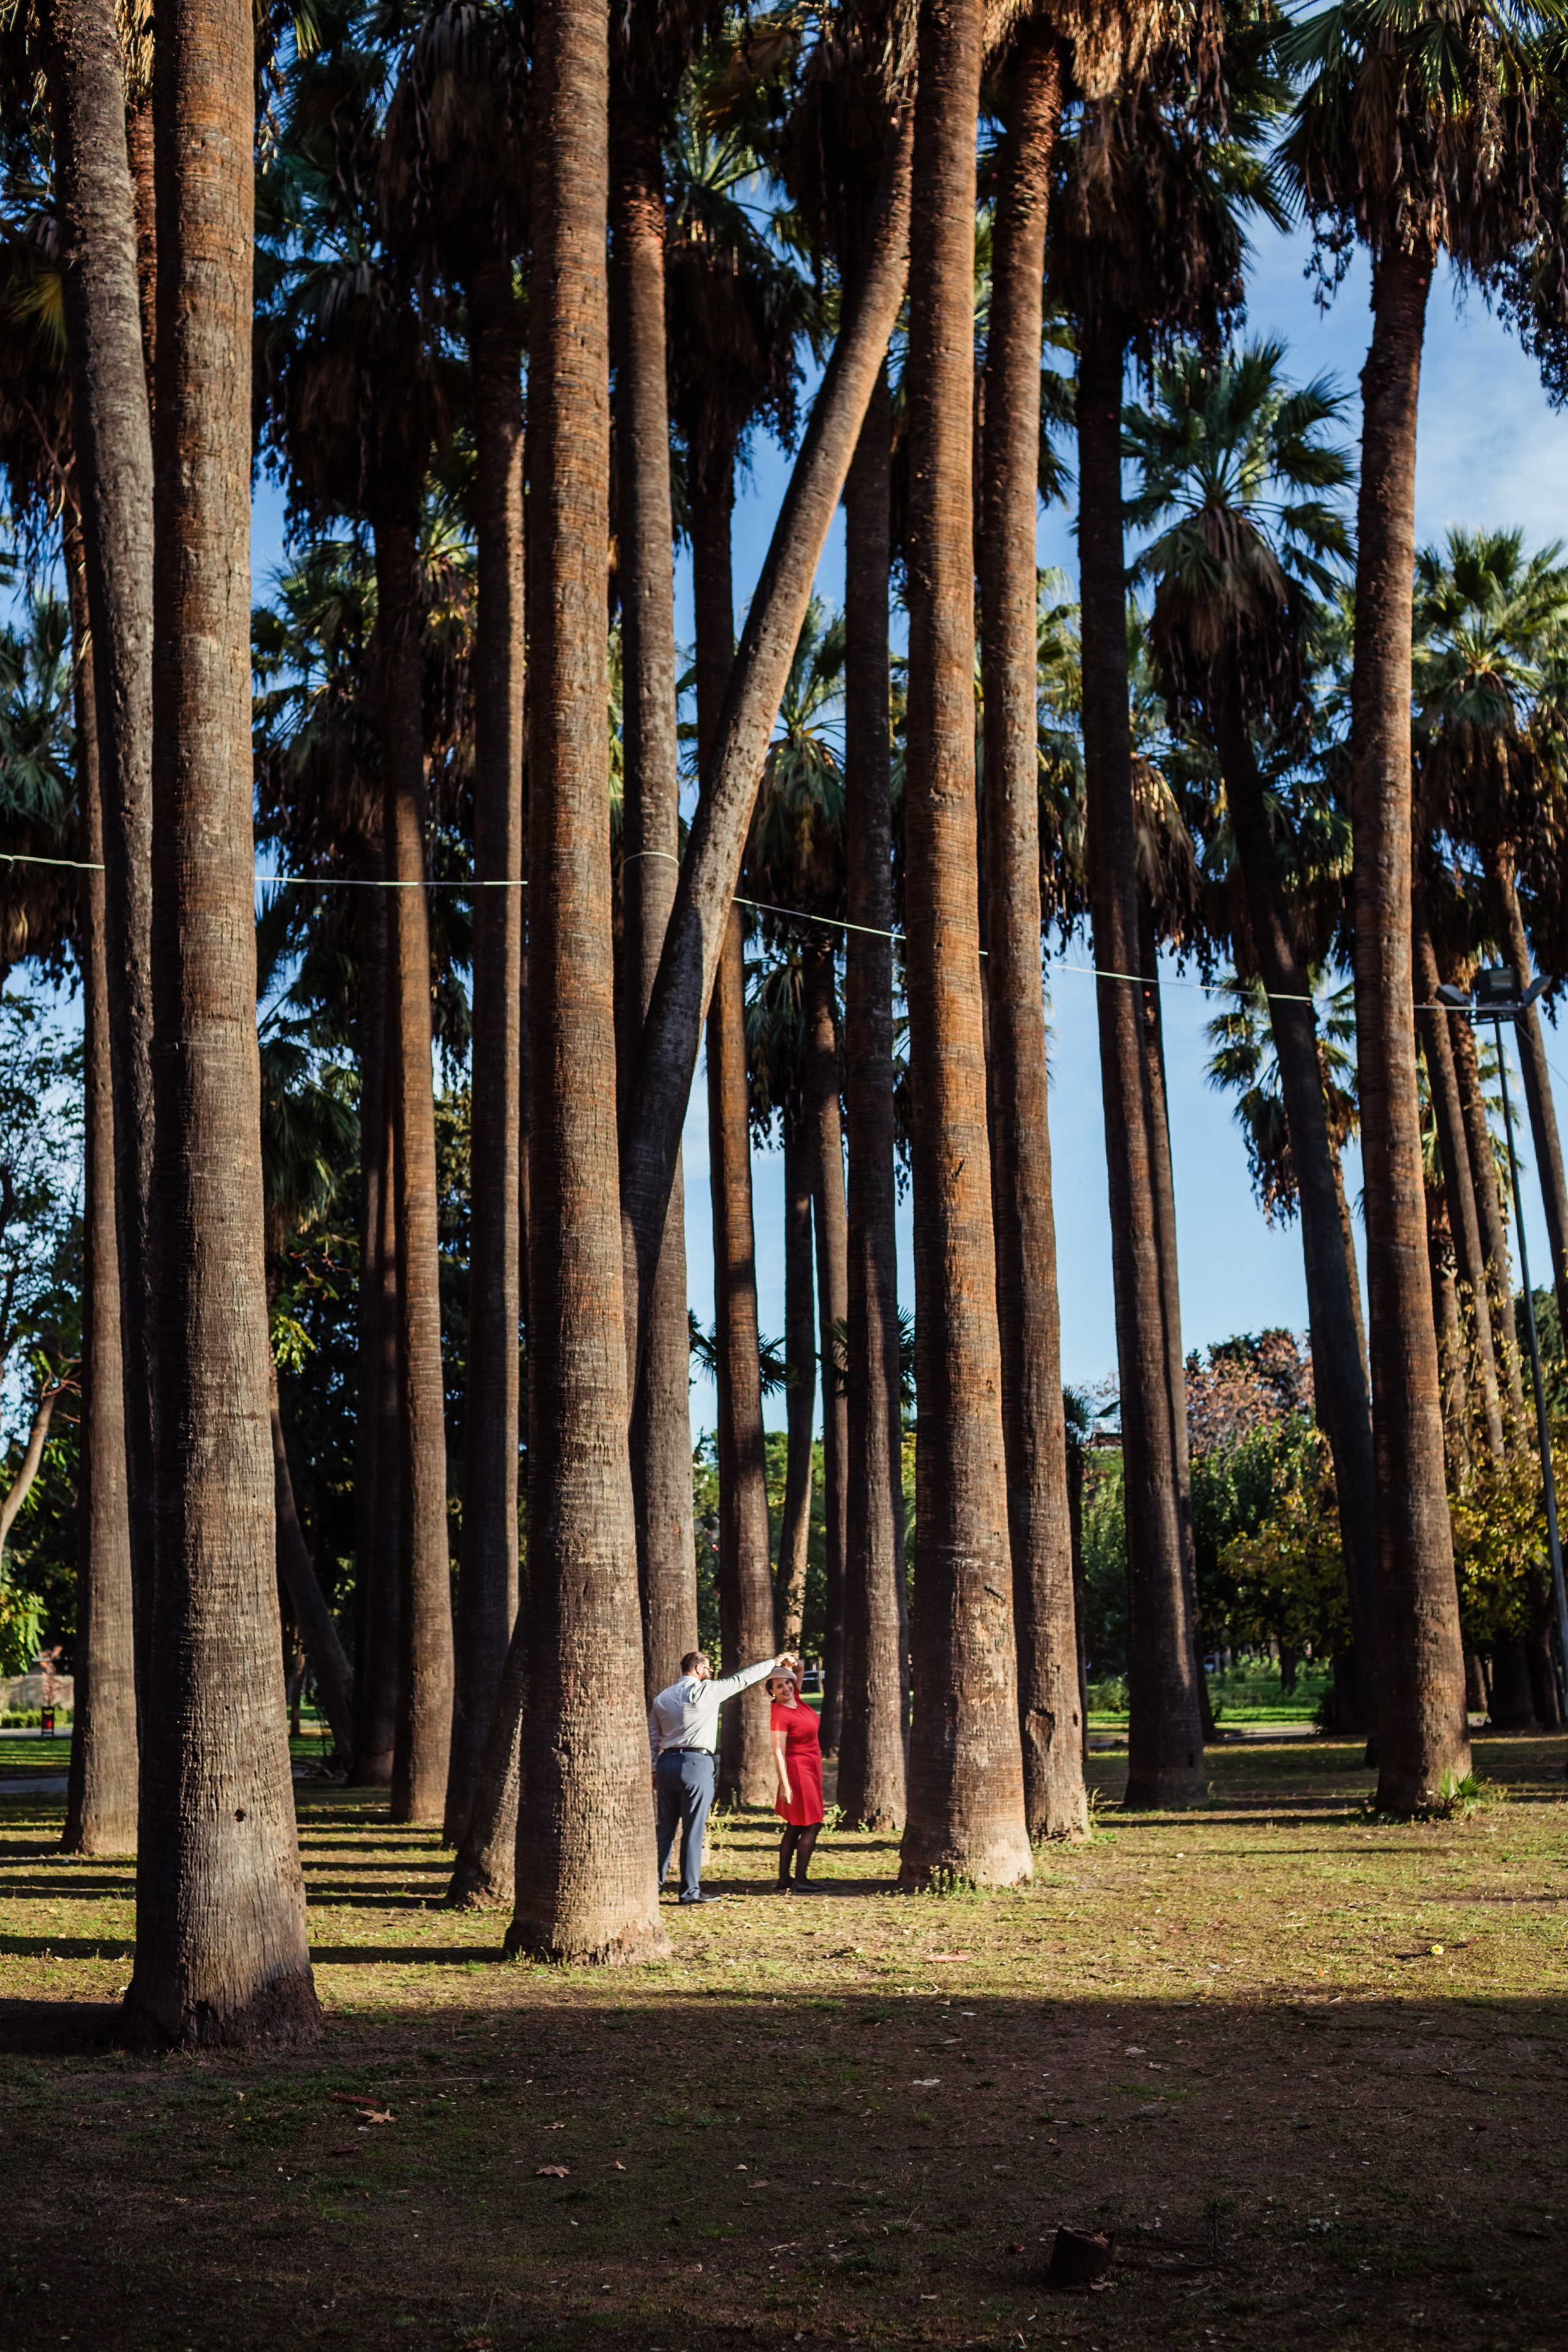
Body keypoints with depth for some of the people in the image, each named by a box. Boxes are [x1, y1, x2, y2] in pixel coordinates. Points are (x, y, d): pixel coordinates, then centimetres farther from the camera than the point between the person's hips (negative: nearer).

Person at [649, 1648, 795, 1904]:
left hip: (666, 1763, 6)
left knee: (666, 1828, 12)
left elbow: (653, 1738, 13)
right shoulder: (705, 1691, -4)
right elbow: (742, 1679, 3)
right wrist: (775, 1663, 13)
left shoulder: (662, 1698, 12)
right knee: (693, 1831, -2)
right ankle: (690, 1891, 1)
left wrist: (655, 1771, 18)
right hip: (696, 1763, -6)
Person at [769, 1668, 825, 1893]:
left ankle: (783, 1881, 13)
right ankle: (800, 1882, -6)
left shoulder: (795, 1698, 3)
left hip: (811, 1769, 9)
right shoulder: (780, 1715, -19)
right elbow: (778, 1752, -21)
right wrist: (785, 1785, -24)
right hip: (798, 1770, -9)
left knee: (795, 1827, 10)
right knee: (812, 1825, -7)